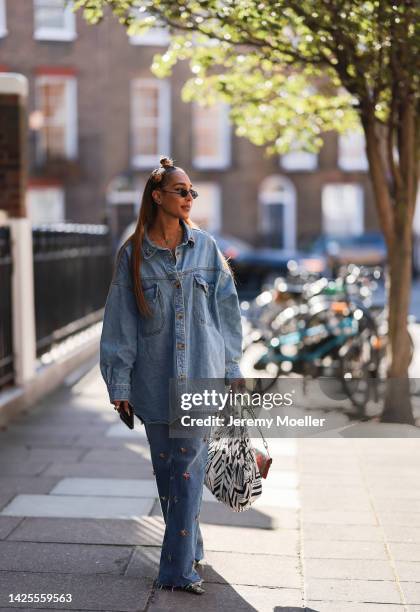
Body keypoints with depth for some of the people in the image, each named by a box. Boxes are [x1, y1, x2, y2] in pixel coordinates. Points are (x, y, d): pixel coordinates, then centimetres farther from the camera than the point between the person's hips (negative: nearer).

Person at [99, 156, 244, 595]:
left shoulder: (205, 247, 4)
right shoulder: (133, 254, 1)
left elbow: (225, 309, 8)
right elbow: (120, 321, 1)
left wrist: (231, 368, 7)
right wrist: (120, 383, -2)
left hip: (200, 375, 0)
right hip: (155, 376, 1)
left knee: (188, 467, -5)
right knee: (166, 468, 9)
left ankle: (179, 568, 1)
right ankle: (189, 549, 28)